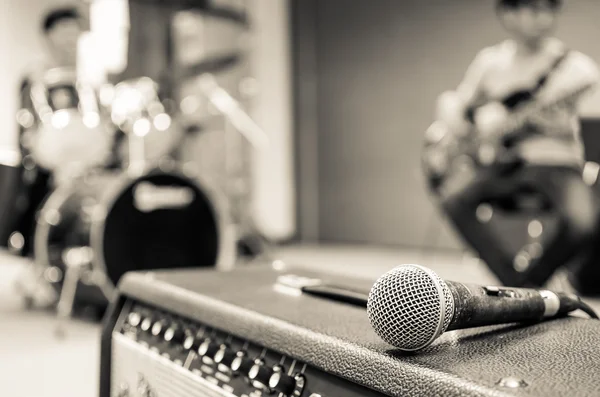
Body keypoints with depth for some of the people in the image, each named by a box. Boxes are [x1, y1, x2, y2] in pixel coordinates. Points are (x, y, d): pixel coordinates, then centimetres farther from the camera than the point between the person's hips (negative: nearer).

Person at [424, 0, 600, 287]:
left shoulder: (573, 65, 0)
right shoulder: (490, 60, 10)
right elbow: (454, 101, 18)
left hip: (554, 160, -2)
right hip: (498, 161, 2)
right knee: (454, 199, -26)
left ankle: (532, 282, 4)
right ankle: (515, 285, -10)